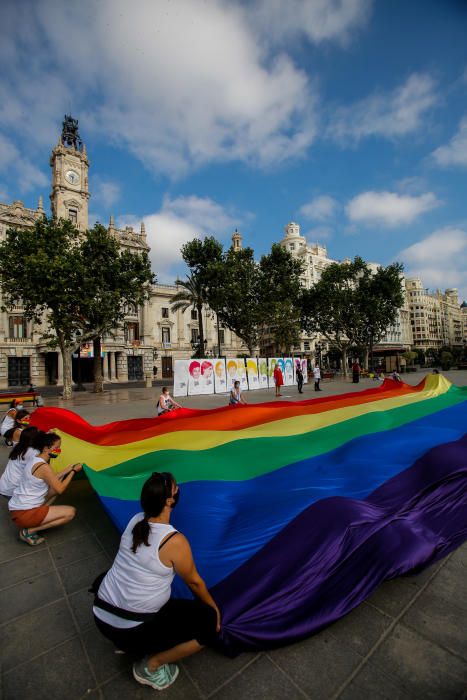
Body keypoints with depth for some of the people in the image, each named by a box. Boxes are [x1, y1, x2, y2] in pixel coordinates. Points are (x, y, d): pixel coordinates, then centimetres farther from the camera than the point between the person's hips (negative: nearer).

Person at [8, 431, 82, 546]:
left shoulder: (35, 457, 4)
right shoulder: (43, 467, -24)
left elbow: (52, 481, 12)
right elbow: (60, 489, -15)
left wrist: (67, 470, 9)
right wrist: (73, 471, -6)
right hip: (23, 514, -9)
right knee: (71, 512, -9)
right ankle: (29, 531, -4)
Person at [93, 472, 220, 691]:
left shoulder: (136, 521, -8)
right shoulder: (175, 541, -23)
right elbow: (194, 582, -6)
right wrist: (214, 607, 10)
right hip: (131, 630, -7)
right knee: (209, 620, 2)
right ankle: (151, 665, 7)